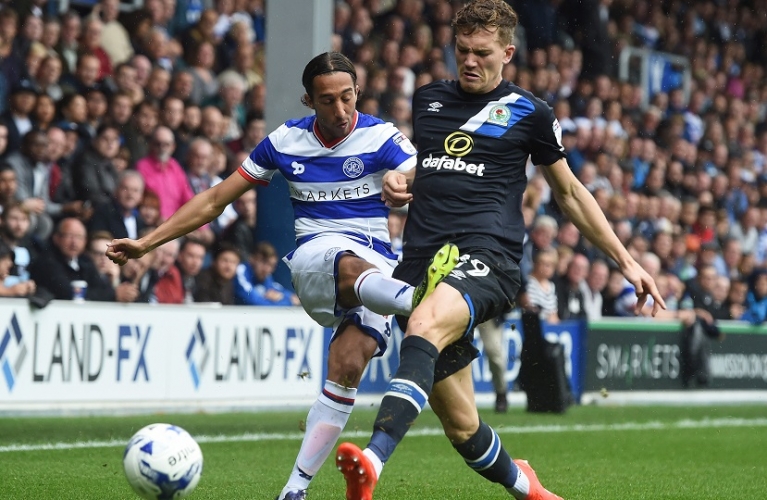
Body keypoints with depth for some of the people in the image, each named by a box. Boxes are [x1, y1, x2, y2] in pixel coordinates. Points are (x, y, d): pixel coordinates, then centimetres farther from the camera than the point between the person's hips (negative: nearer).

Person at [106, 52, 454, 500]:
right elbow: (217, 199, 13)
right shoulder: (286, 141, 7)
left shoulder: (382, 138, -2)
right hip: (314, 258, 0)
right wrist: (146, 243, 9)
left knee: (347, 368, -22)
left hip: (377, 268, 0)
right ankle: (419, 300, -71)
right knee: (352, 265, -37)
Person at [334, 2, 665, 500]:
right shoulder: (428, 98, 19)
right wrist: (398, 182, 10)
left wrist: (627, 261, 18)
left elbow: (570, 192, 19)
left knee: (425, 324, -39)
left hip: (486, 256, -5)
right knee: (461, 425, 2)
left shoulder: (530, 112, 9)